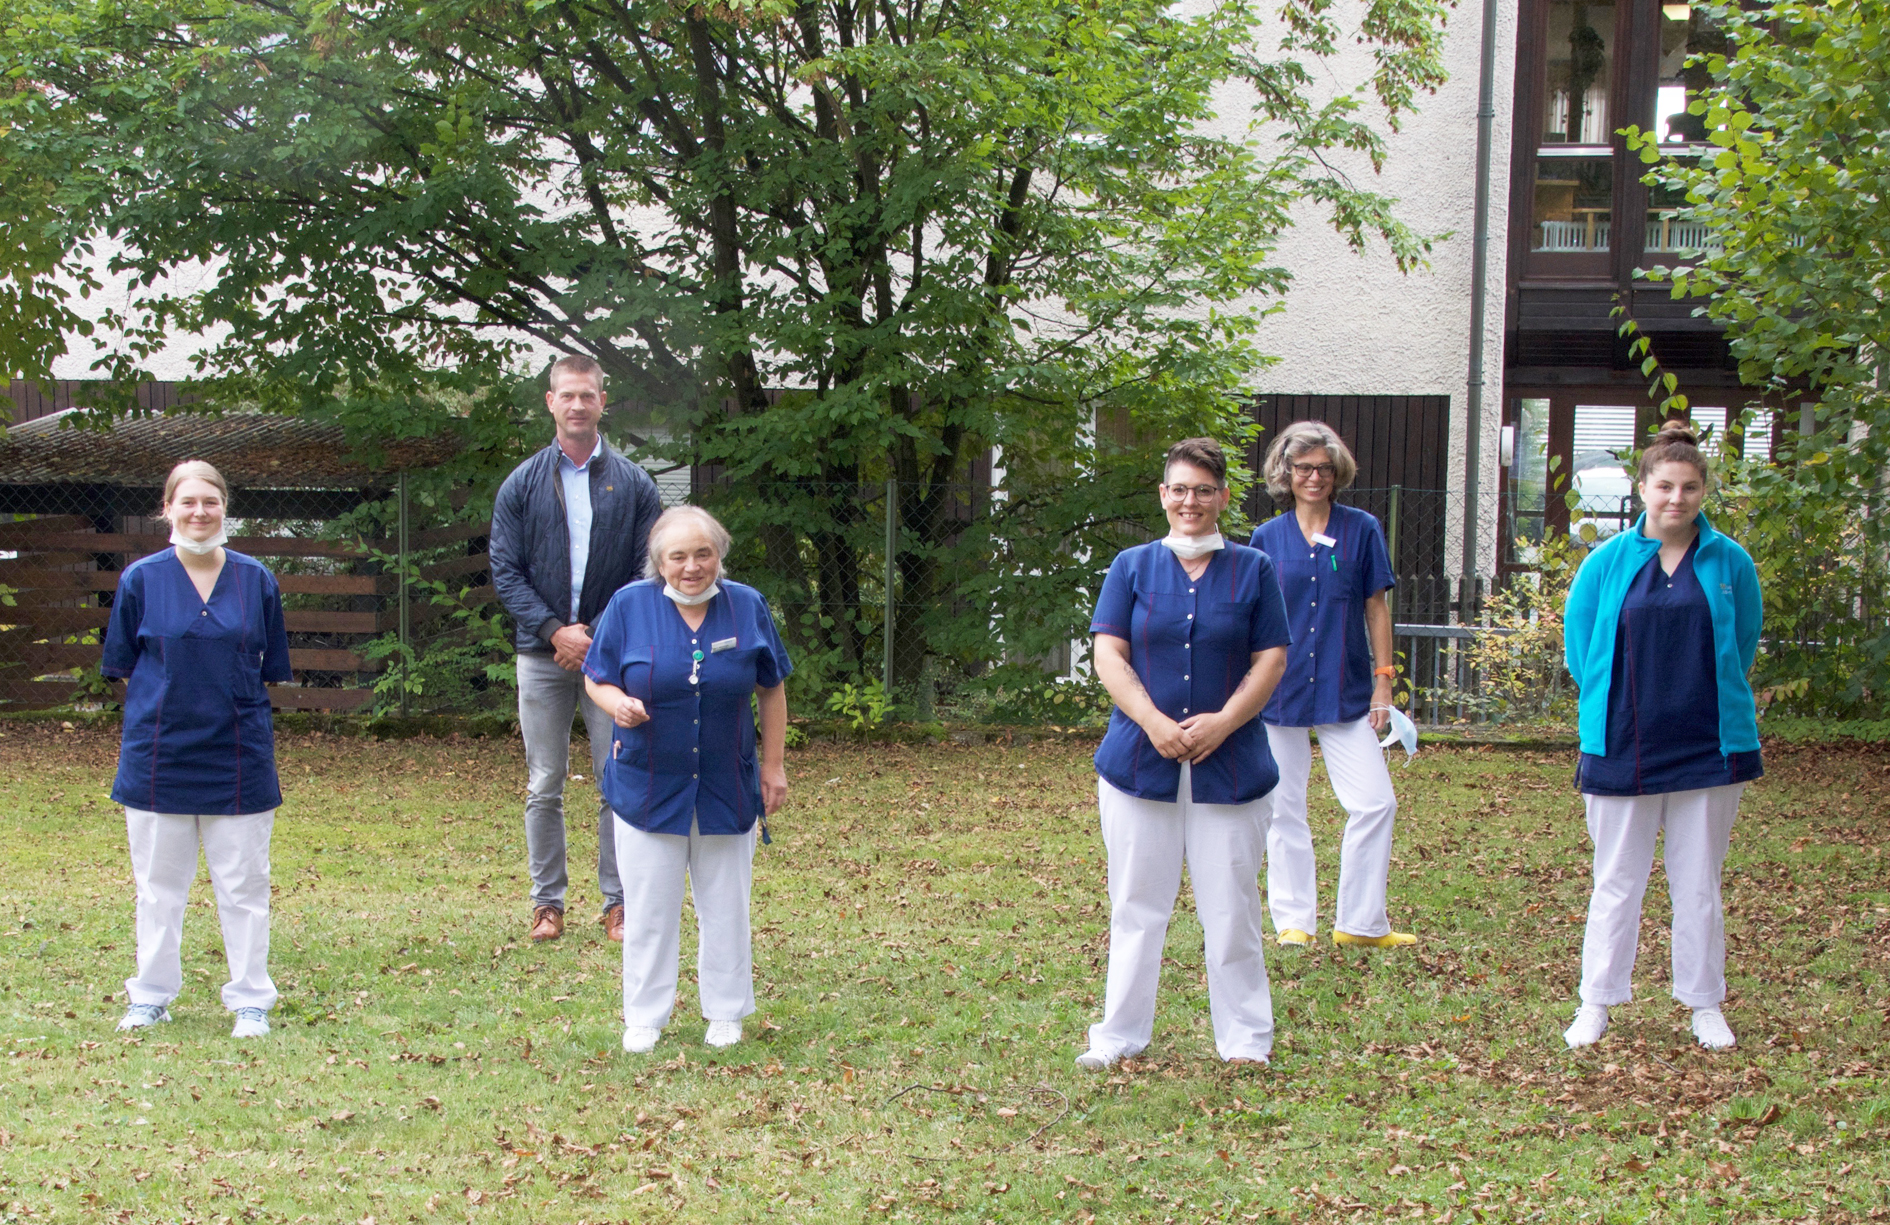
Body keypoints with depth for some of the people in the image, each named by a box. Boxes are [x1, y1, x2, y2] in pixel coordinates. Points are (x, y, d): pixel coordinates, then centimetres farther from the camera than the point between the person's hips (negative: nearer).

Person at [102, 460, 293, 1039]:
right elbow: (124, 666, 4)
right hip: (158, 754, 0)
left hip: (239, 756, 0)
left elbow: (269, 668, 8)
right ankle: (151, 996, 23)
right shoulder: (141, 579, -2)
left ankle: (251, 1001, 15)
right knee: (158, 882, 10)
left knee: (244, 883, 5)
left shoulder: (255, 579, 1)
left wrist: (229, 708, 2)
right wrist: (175, 709, 0)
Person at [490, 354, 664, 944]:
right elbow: (505, 571, 1)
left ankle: (618, 902, 9)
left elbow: (647, 573, 2)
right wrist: (554, 630, -11)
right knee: (544, 787, 4)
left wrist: (598, 634, -9)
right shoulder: (522, 485, 5)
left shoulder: (634, 484, 5)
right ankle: (547, 901, 13)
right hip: (542, 654, 0)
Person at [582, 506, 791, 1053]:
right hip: (647, 786, -1)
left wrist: (773, 766, 6)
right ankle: (644, 1018, 18)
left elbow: (771, 691, 8)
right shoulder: (629, 606, -4)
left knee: (725, 905, 10)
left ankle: (725, 1012, 25)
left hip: (728, 789, 1)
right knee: (648, 908, 5)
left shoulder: (747, 607, 0)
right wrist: (619, 704, -21)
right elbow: (597, 680, 2)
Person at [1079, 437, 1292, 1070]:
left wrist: (1224, 721, -11)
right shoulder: (1132, 566, 6)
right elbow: (1109, 655, 0)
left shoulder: (1253, 569, 7)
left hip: (1230, 767, 0)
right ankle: (1119, 1035, 15)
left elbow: (1271, 658, 3)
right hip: (1139, 760, 0)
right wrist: (1154, 722, -13)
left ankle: (1246, 1040, 14)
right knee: (1136, 905, 6)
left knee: (1231, 907, 3)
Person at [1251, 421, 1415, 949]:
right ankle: (1293, 922, 17)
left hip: (1345, 690, 0)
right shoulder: (1267, 538, 3)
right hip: (1280, 689, 0)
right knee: (1284, 811, 6)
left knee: (1375, 803, -6)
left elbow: (1376, 608, 5)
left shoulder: (1361, 529, 2)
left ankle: (1360, 922, 8)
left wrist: (1383, 681, 1)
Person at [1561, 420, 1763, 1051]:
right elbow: (1579, 646, 8)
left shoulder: (1730, 563, 0)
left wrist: (1700, 706, 12)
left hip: (1709, 749, 0)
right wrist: (1619, 706, 9)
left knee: (1699, 885, 8)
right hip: (1623, 749, 0)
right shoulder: (1608, 562, -2)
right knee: (1617, 884, 7)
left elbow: (1740, 648, 12)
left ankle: (1705, 1005, 20)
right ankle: (1597, 1004, 16)